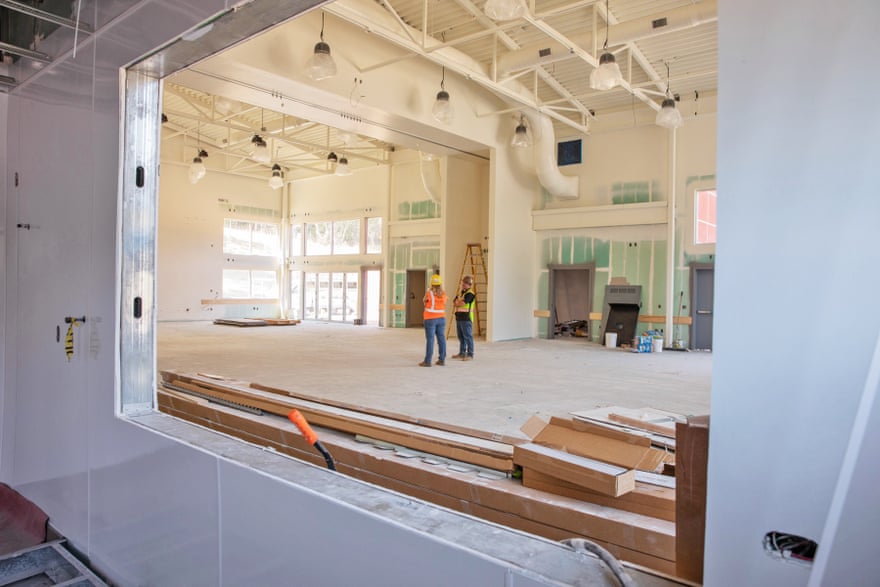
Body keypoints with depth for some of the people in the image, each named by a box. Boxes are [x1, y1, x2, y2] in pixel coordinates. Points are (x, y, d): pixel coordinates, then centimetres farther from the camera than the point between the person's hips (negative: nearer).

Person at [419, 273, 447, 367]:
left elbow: (424, 300, 6)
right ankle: (442, 360, 11)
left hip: (430, 319, -5)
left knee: (430, 339, -4)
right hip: (441, 318, 5)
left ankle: (427, 361, -3)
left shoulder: (429, 293, -13)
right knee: (441, 338, 7)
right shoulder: (443, 294, 1)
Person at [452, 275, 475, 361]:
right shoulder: (460, 292, 17)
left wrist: (457, 303, 0)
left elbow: (462, 303, -20)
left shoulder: (470, 294, -10)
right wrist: (459, 303, -10)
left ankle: (470, 354, 0)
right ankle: (462, 353, 23)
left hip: (466, 318, -9)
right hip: (459, 317, 9)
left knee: (468, 336, -5)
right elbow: (454, 303, 10)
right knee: (460, 337, 14)